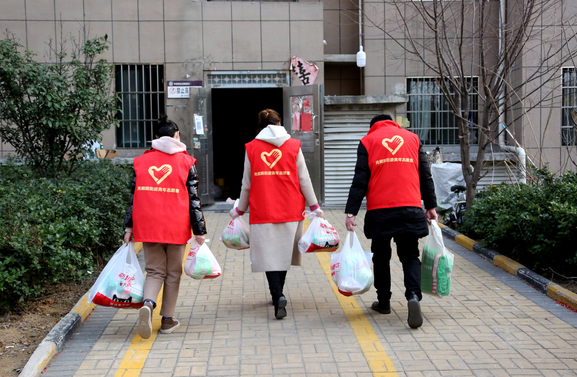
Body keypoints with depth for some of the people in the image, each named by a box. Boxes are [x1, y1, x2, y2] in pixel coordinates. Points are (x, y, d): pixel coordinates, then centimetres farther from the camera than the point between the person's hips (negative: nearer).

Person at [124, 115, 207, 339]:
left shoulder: (141, 161, 7)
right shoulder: (186, 162, 0)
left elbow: (134, 196, 6)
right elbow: (193, 199, -2)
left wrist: (129, 227, 9)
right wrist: (199, 230, 1)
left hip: (148, 226, 2)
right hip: (176, 227, -2)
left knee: (155, 271, 10)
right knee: (173, 273, 10)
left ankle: (148, 304, -18)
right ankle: (168, 320, 14)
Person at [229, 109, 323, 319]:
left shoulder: (251, 148, 1)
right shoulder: (293, 147, 1)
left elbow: (247, 184, 5)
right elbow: (304, 180, 3)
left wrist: (240, 210, 18)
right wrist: (314, 206, 13)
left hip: (262, 212, -1)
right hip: (290, 210, 2)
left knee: (268, 256, 0)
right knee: (284, 253, 16)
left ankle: (278, 297, -17)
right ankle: (278, 294, 29)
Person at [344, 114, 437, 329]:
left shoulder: (367, 141, 7)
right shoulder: (412, 138, 14)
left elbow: (360, 180, -1)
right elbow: (425, 176, 11)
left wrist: (351, 212, -3)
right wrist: (431, 206, 16)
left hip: (379, 210, -1)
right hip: (410, 209, 1)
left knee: (381, 256, 15)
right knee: (410, 256, 8)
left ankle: (384, 301, 22)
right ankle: (413, 295, -15)